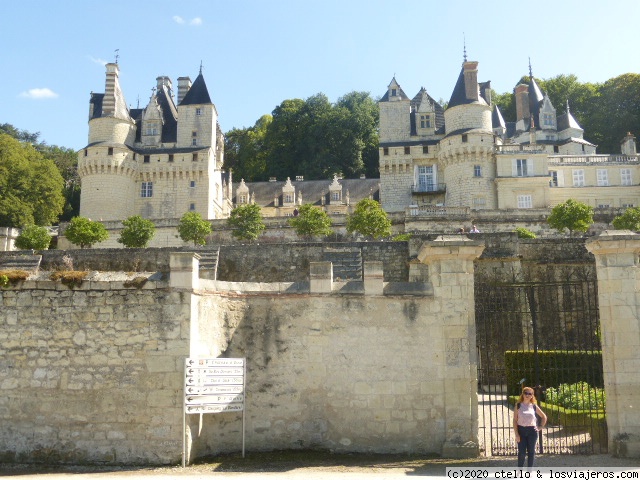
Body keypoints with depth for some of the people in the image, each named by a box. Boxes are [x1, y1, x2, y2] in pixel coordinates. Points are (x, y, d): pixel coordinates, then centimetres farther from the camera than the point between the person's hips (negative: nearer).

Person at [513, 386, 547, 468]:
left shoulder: (534, 406, 3)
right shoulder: (518, 405, -1)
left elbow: (544, 417, 14)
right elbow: (515, 420, -3)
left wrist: (540, 427, 5)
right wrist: (516, 434, -10)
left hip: (532, 431, 2)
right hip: (521, 430, -1)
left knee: (531, 452, 7)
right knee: (522, 452, -1)